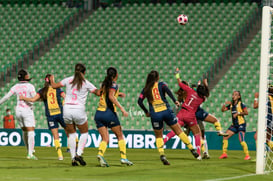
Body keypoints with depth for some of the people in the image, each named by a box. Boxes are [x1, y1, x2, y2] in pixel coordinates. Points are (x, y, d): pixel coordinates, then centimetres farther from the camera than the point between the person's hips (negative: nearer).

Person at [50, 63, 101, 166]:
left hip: (67, 110, 3)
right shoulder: (86, 83, -2)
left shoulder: (68, 80, 5)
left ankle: (73, 158, 9)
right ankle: (79, 154, -1)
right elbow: (98, 93, -1)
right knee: (84, 133, 16)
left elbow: (54, 86, 13)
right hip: (79, 111, -3)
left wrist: (52, 80, 33)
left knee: (71, 134, 15)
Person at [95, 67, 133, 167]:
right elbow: (111, 97, -21)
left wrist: (118, 94, 34)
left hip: (99, 113, 6)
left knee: (105, 139, 3)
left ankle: (100, 154, -23)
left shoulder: (104, 83, 14)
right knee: (120, 136, 9)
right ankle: (123, 157, 4)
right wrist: (122, 108, -26)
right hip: (109, 113, -6)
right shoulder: (114, 84, -6)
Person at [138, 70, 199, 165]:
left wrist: (146, 112, 13)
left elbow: (139, 101, 3)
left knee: (158, 136, 15)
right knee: (179, 131, 9)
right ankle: (192, 150, 10)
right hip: (166, 111, -1)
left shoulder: (146, 89, 11)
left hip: (155, 115, 1)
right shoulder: (161, 84, 5)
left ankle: (162, 155, -6)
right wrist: (174, 101, -18)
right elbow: (166, 89, -16)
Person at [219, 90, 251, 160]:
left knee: (241, 140, -19)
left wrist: (238, 113, -20)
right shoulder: (231, 104, 11)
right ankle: (224, 154, 9)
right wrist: (225, 104, -6)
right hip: (234, 125, 7)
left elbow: (246, 112, -14)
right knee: (225, 137, 1)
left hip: (241, 124, -7)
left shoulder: (241, 104, -7)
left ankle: (247, 155, -12)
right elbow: (223, 110, 9)